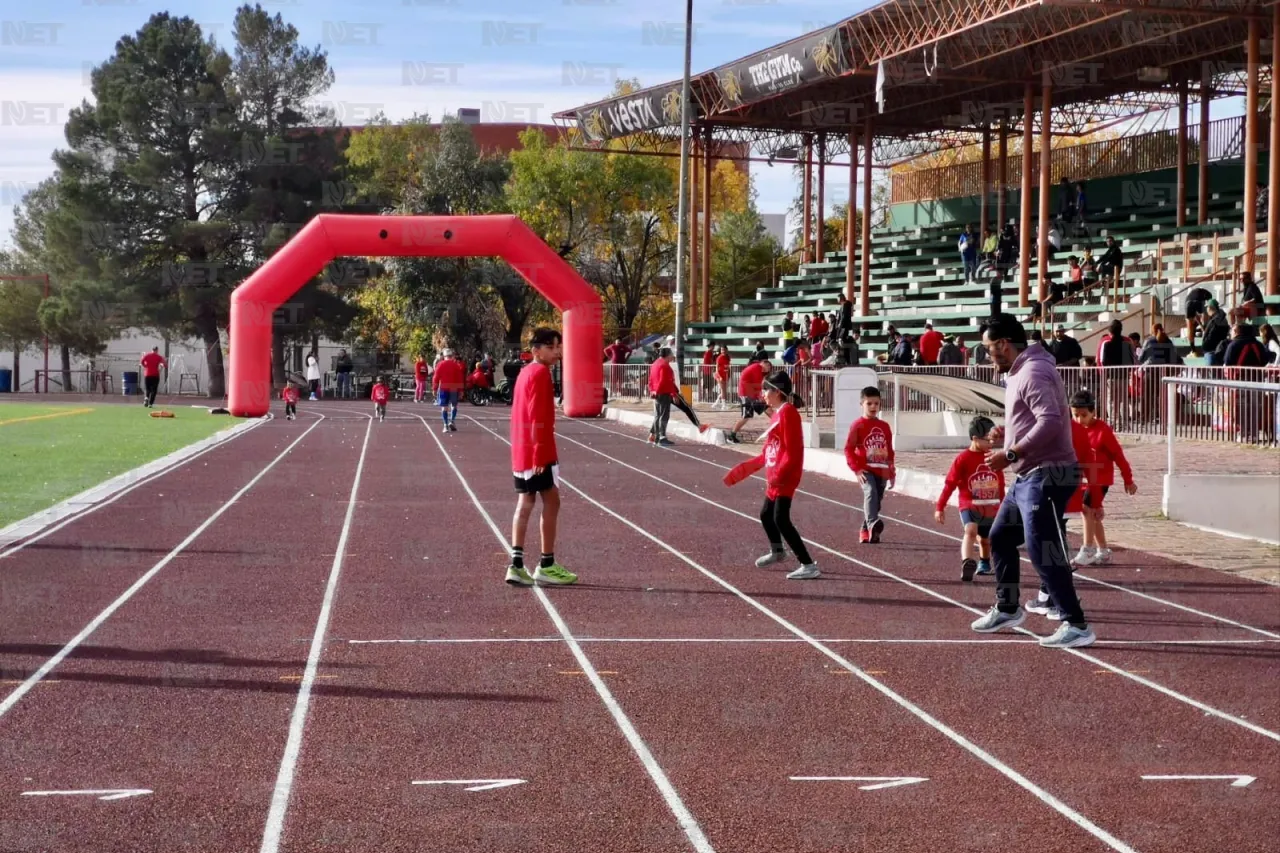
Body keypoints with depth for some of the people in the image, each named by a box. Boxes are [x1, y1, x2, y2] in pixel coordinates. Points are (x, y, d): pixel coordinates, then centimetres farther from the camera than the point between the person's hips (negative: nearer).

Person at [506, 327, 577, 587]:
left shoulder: (526, 372, 17)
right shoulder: (541, 373, -13)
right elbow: (537, 416, -20)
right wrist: (540, 451, -23)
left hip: (521, 451, 9)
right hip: (537, 450, -9)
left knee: (525, 503, 7)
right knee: (551, 500, -1)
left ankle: (516, 564, 0)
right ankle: (546, 565, 2)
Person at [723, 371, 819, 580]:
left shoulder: (787, 413, -14)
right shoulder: (777, 414, 15)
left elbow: (793, 450, -22)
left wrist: (779, 473, -29)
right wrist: (745, 469, 22)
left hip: (785, 477, -10)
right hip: (775, 477, 10)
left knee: (781, 520, -15)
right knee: (766, 514, 24)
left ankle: (808, 565, -15)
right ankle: (777, 551, 49)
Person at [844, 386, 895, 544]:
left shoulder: (885, 427, 13)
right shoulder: (858, 426, -2)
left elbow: (890, 451, 18)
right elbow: (848, 449, -6)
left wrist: (892, 473, 17)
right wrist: (857, 469, -16)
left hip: (881, 471, 6)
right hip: (866, 470, -6)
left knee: (876, 501, 10)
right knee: (871, 492, -29)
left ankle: (866, 532, 24)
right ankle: (872, 524, -48)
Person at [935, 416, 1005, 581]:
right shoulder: (963, 459, -12)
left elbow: (1000, 485, 12)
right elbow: (950, 484, -10)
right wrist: (940, 508, -12)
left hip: (991, 508, 5)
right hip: (969, 506, -5)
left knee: (986, 539, 21)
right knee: (971, 530, -30)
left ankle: (984, 564, 49)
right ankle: (967, 564, -46)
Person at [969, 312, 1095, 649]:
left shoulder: (1034, 373, -17)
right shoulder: (1019, 373, 16)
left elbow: (1050, 421, -28)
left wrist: (1011, 454, -25)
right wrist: (1008, 435, 10)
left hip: (1045, 476, -11)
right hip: (1028, 476, 11)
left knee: (1043, 552, -12)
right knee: (1001, 537, 20)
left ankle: (1076, 625, -7)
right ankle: (1007, 609, 34)